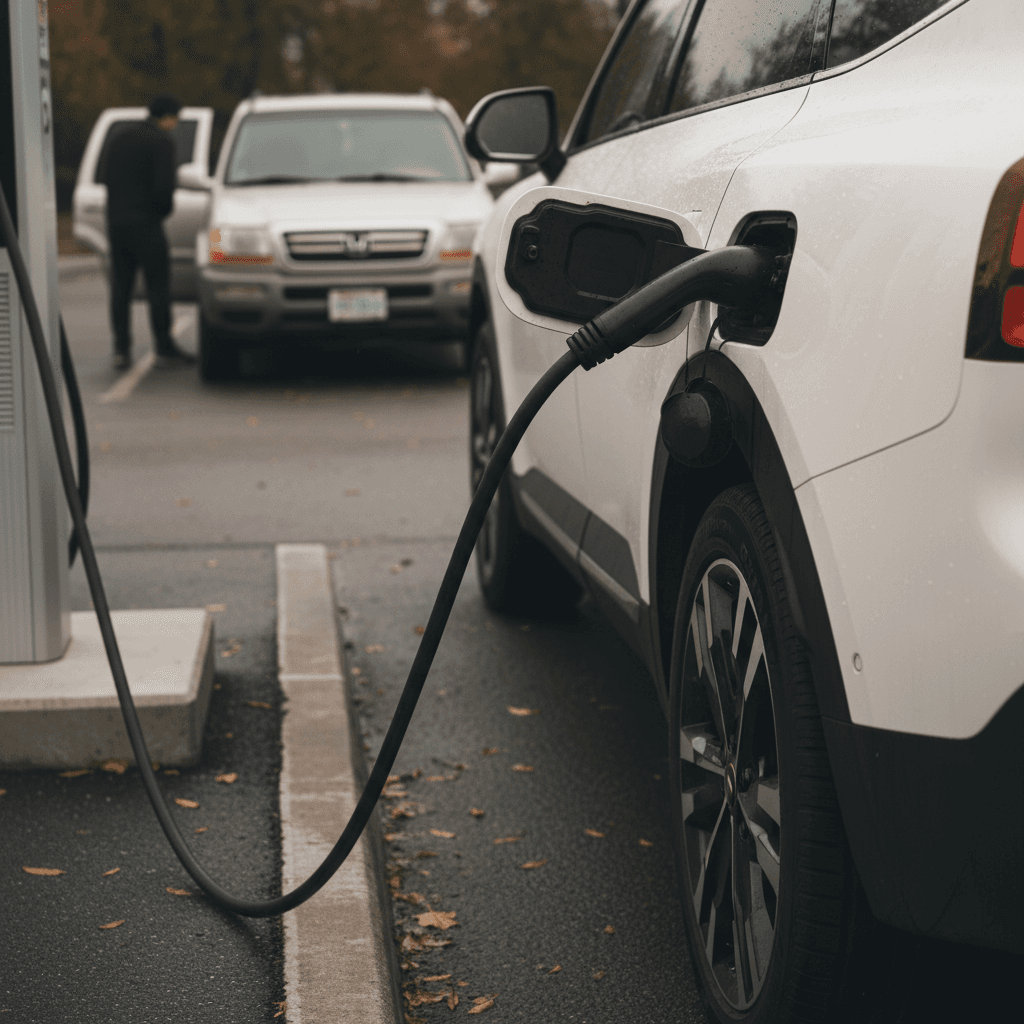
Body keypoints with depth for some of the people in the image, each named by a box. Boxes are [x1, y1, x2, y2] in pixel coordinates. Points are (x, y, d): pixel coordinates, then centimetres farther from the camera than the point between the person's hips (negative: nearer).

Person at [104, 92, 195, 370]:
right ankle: (165, 349, 2)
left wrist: (115, 214, 15)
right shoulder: (162, 141, -8)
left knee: (120, 288, 7)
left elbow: (109, 182, 16)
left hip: (116, 222, 7)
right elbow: (163, 186, -16)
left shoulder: (119, 139, 15)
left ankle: (121, 350, 4)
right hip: (146, 223, -7)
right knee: (158, 286, 0)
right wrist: (164, 209, 2)